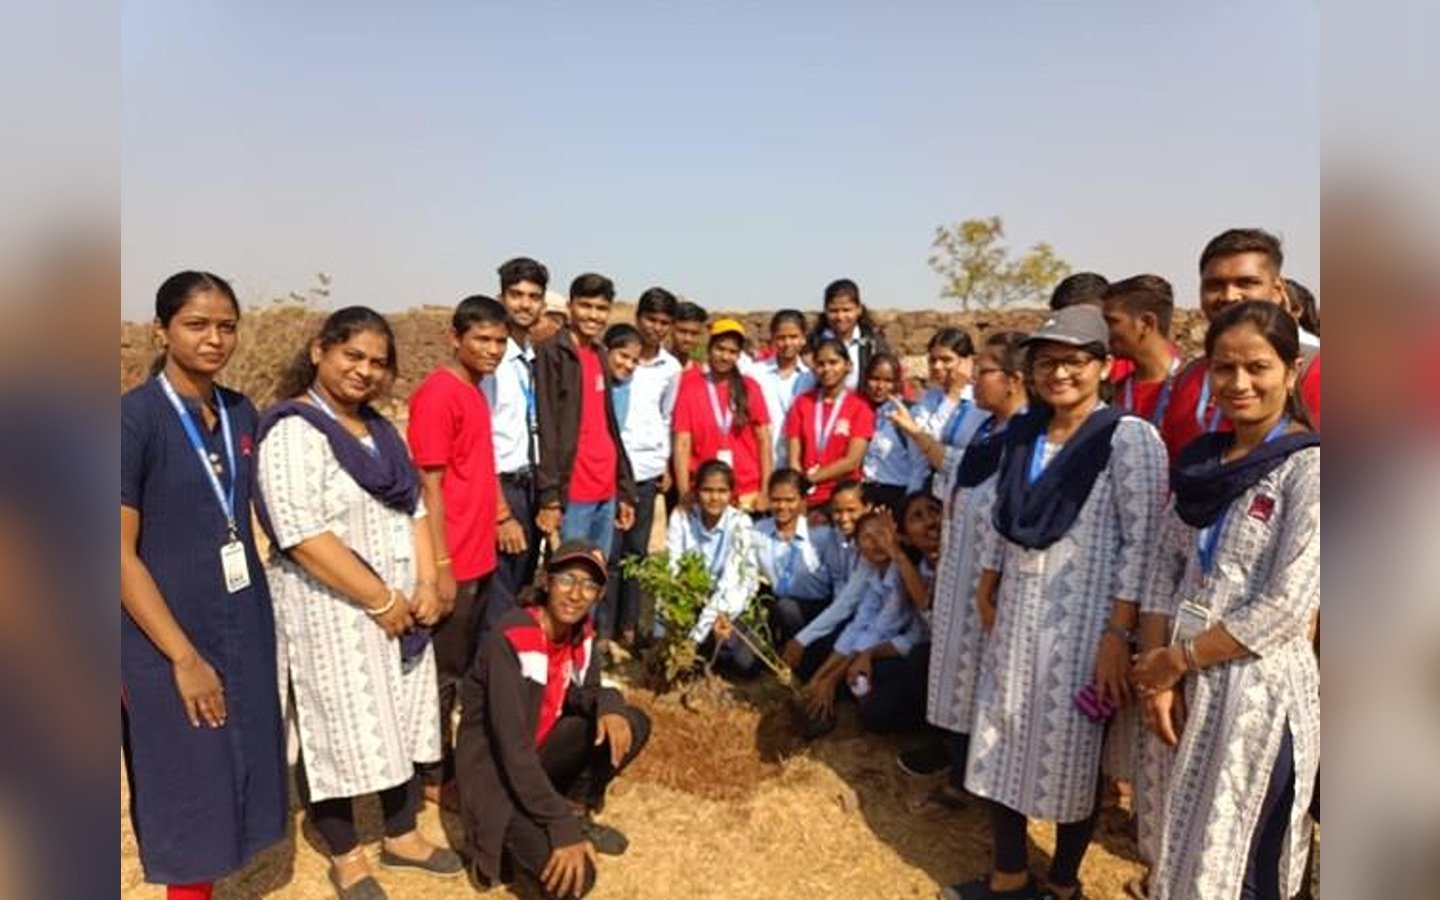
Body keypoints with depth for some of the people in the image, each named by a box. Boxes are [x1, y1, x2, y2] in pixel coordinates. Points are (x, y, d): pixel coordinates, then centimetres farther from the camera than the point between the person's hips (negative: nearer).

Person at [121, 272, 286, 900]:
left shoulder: (241, 413, 3)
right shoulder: (135, 418, -14)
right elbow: (121, 554, -14)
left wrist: (255, 613, 7)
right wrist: (184, 656, -14)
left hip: (245, 625, 5)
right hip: (168, 636, -5)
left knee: (235, 774, 13)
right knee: (187, 788, 8)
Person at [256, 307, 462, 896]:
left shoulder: (379, 429, 10)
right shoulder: (294, 431, -15)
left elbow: (413, 510, 12)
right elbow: (302, 533, -24)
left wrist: (426, 586, -3)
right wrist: (380, 600, -20)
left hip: (402, 603, 8)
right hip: (331, 610, -7)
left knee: (403, 722, 15)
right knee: (341, 730, 5)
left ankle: (402, 836, 33)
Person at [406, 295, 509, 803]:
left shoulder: (475, 390, 11)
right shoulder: (438, 395, -17)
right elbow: (429, 487, -19)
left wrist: (501, 514, 17)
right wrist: (441, 565, -20)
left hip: (480, 557, 9)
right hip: (454, 563, -9)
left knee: (467, 667, 20)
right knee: (443, 674, 5)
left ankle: (458, 760, 34)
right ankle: (436, 775, 20)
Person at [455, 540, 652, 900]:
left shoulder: (580, 632, -5)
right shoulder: (510, 640, -28)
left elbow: (583, 691, 10)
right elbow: (512, 747, -30)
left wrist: (608, 705, -16)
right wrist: (562, 829, -31)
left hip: (538, 752, 8)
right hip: (494, 768, -8)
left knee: (632, 725, -8)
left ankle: (578, 812, 8)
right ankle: (510, 840, 4)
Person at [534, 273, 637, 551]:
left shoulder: (600, 354, 15)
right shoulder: (551, 353, -7)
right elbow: (546, 428, -13)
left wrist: (625, 491, 15)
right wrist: (550, 497, -18)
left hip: (606, 492, 7)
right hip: (572, 494, -7)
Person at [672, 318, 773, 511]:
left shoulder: (750, 387, 6)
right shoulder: (689, 384, 0)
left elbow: (763, 440, 7)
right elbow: (682, 444, -2)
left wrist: (765, 492, -1)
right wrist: (685, 495, -8)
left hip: (748, 494, 1)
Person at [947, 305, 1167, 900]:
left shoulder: (1129, 438, -11)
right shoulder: (1022, 434, 8)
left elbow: (1144, 541, -15)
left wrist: (1118, 633, -19)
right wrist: (986, 594, 13)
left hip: (1083, 621, -6)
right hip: (1017, 616, 6)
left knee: (1072, 752, 8)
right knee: (1004, 743, 13)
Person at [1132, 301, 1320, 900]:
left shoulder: (1309, 467, -12)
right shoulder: (1200, 460, 7)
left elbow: (1287, 607, -18)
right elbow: (1165, 570, 6)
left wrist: (1178, 659, -11)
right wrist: (1160, 675, -4)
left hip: (1260, 690, -6)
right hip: (1191, 687, 6)